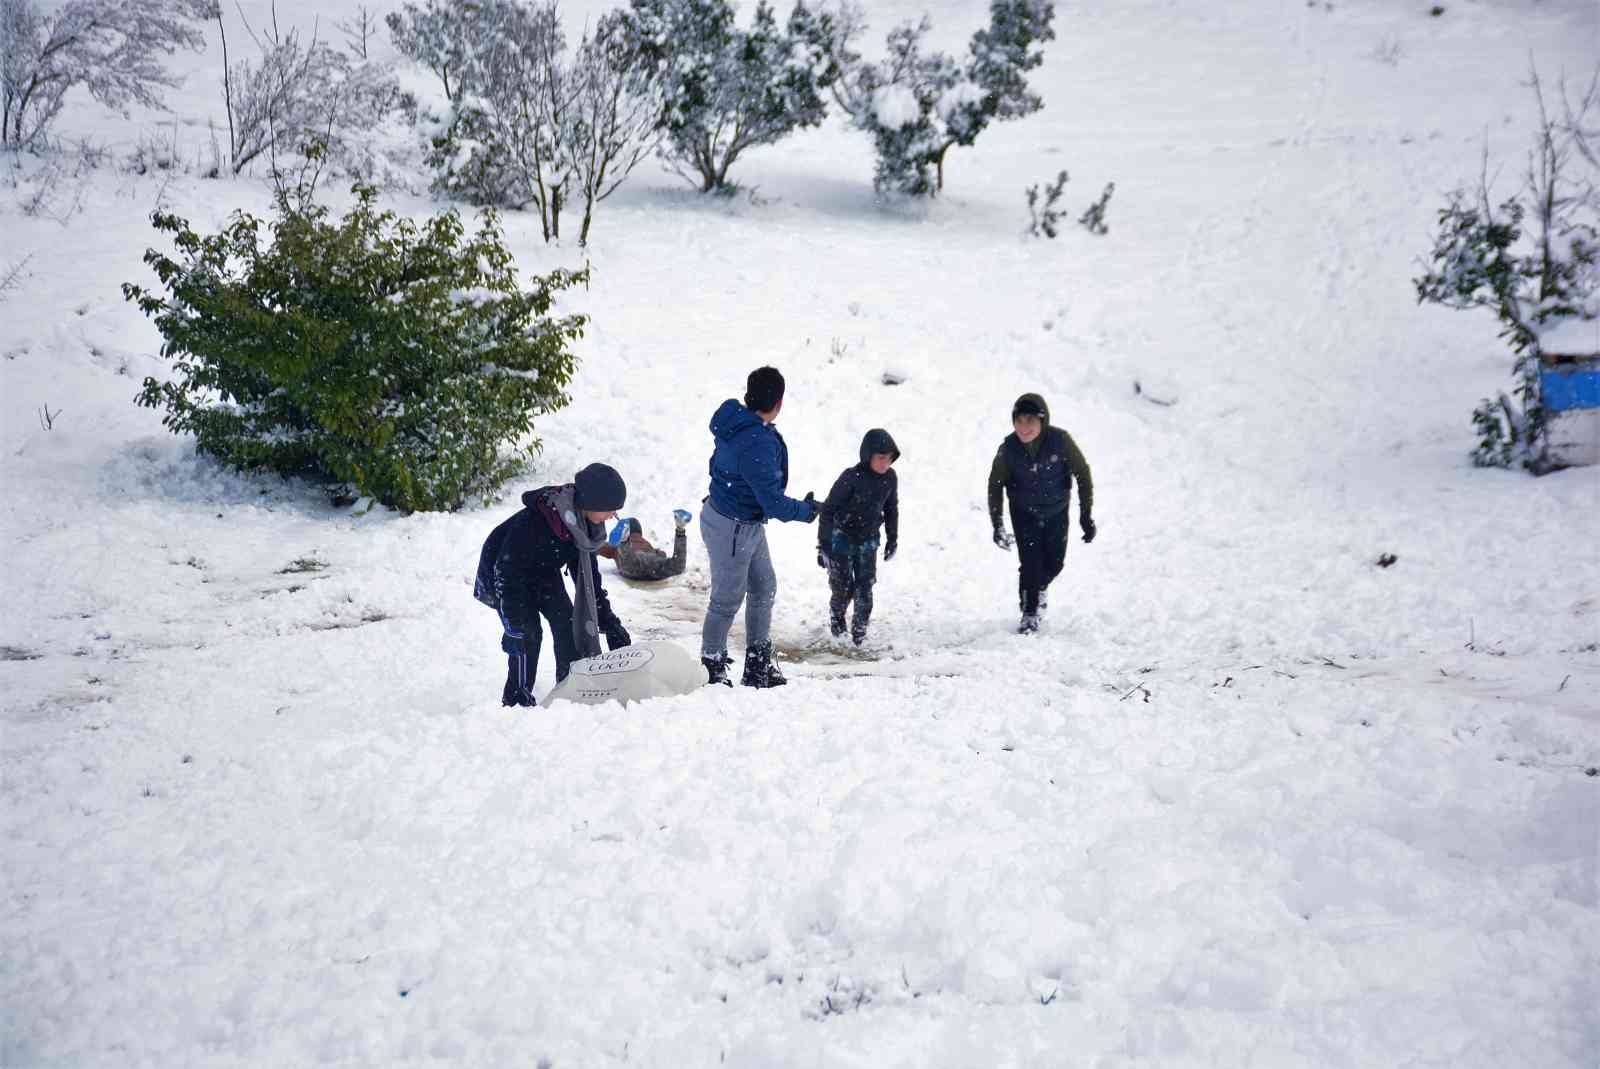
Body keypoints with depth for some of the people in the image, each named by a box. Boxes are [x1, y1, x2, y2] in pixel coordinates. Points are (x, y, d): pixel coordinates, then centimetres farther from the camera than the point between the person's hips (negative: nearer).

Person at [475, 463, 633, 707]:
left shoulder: (586, 522, -17)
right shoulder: (534, 521, -41)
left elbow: (587, 571, -5)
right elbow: (507, 571, -35)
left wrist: (608, 621, -7)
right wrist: (515, 627, -35)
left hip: (544, 572, 7)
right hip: (505, 570, -7)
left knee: (566, 621, -2)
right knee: (528, 632, -16)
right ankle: (516, 699, -4)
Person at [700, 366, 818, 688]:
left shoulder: (733, 418, -4)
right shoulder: (758, 446, -32)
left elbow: (718, 465, 13)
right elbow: (773, 502, -28)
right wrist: (806, 511, -10)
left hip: (748, 525, 10)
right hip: (732, 529, -10)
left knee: (764, 588, 18)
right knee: (727, 599, 5)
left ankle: (758, 666, 30)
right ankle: (712, 671, 21)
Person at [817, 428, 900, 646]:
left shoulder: (890, 478, -10)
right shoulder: (851, 477, -25)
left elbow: (891, 509, 8)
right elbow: (827, 510, -19)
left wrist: (892, 539, 14)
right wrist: (823, 544, -20)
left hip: (868, 540, 4)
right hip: (842, 538, -4)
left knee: (865, 587, 0)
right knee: (842, 587, 3)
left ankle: (860, 630, 13)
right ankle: (836, 620, 31)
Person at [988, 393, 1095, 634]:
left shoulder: (1060, 441, -26)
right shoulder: (1008, 448, -23)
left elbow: (1082, 474, -13)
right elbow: (995, 485, -7)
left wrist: (1086, 515, -11)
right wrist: (997, 525, -9)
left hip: (1056, 510, 1)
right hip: (1024, 512, -1)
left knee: (1054, 563, 11)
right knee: (1030, 563, -10)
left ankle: (1039, 588, 45)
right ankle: (1030, 613, 10)